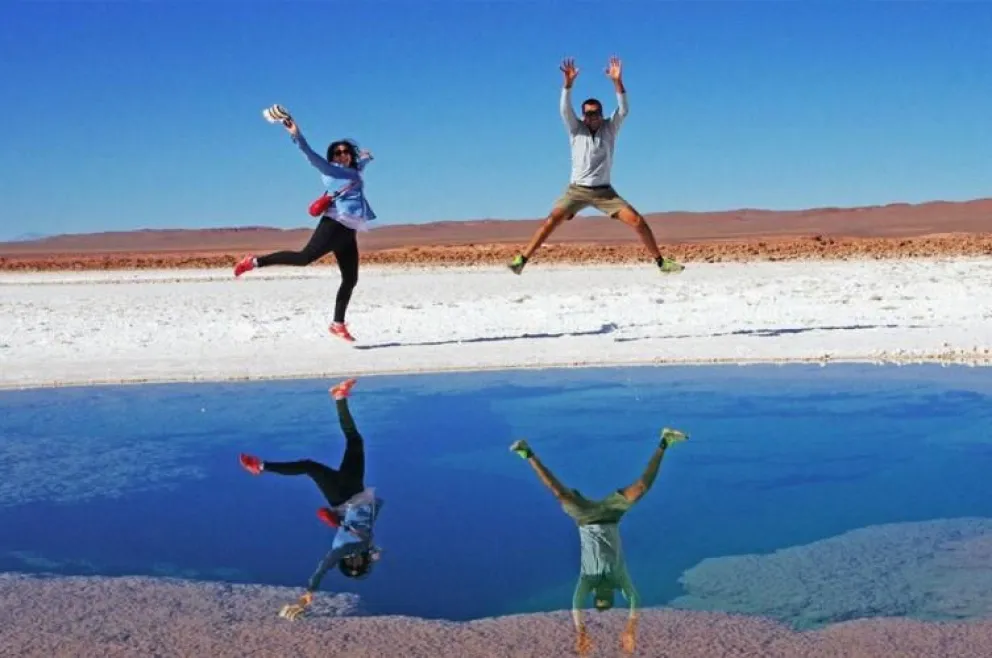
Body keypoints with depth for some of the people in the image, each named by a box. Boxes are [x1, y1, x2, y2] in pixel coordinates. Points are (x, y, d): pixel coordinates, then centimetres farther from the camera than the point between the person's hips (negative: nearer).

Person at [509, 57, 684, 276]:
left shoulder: (610, 129, 1)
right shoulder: (576, 129, -1)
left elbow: (623, 110, -14)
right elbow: (565, 109, -17)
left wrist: (618, 82, -27)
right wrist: (568, 82, -32)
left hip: (604, 191, 1)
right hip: (577, 190, -1)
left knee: (637, 221, -9)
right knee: (551, 221, -16)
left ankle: (661, 262, 0)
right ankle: (521, 260, -14)